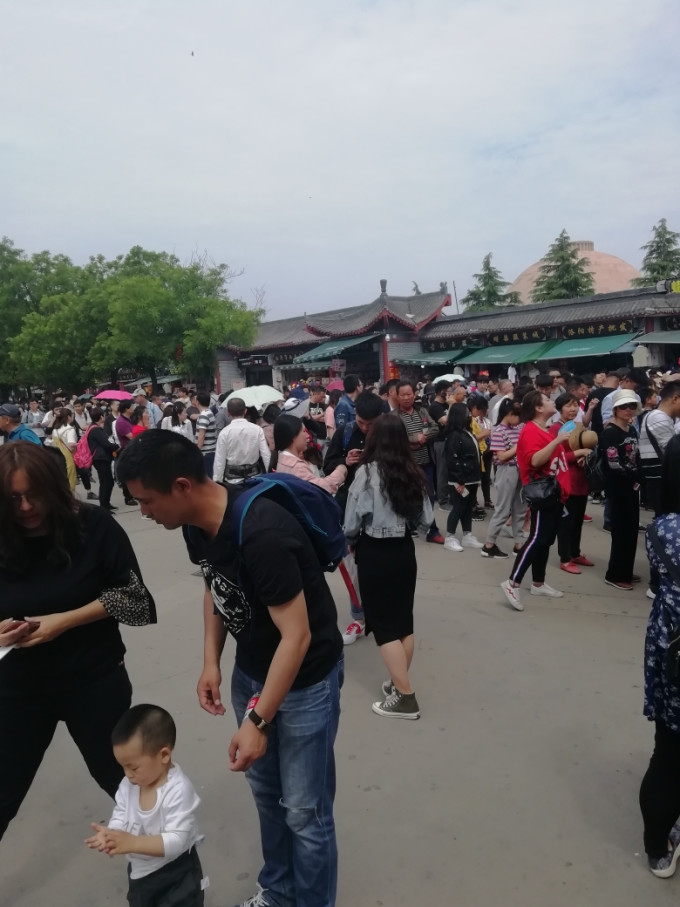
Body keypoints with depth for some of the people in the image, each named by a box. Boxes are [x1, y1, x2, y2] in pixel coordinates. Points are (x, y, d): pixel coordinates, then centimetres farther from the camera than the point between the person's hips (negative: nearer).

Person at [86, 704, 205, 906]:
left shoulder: (179, 790, -33)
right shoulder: (128, 785, -12)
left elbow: (176, 841, -35)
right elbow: (120, 818, -6)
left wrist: (132, 843, -43)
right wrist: (109, 834, -30)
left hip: (176, 875, -7)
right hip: (140, 872, 7)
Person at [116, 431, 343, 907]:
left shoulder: (263, 534, -34)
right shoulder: (198, 524, -9)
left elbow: (297, 637, -28)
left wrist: (256, 721, -23)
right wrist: (211, 661, 1)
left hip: (305, 677, -7)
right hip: (251, 669, 8)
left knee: (304, 809, 6)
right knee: (265, 788, 22)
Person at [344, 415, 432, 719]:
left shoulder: (367, 472, -15)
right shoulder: (412, 473, 0)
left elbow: (352, 522, -11)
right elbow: (426, 520, 6)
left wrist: (351, 541, 10)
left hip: (374, 554, -5)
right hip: (404, 550, 6)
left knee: (384, 624, 4)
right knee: (403, 619, 16)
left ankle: (404, 696, 8)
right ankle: (399, 683, 30)